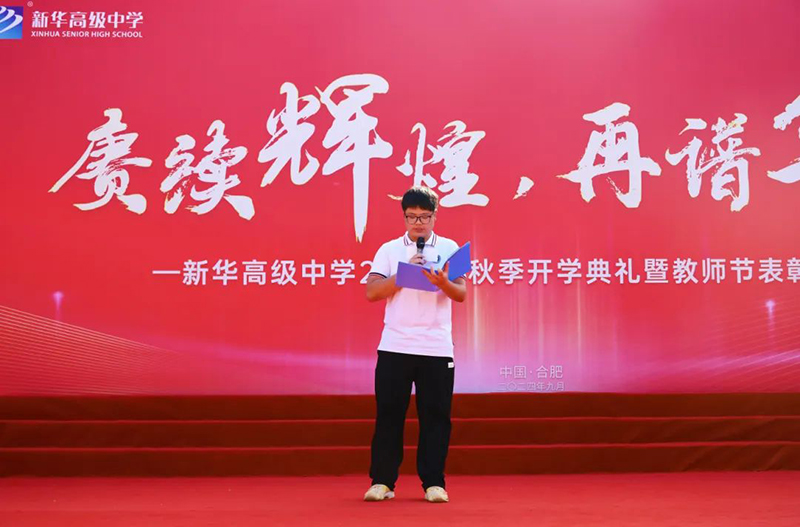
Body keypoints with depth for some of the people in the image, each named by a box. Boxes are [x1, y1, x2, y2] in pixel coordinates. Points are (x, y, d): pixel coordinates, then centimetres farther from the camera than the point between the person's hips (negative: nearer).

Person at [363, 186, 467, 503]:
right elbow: (372, 292, -3)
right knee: (389, 415, 4)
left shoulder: (449, 248, 7)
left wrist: (443, 282, -24)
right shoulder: (389, 249, 7)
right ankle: (382, 481, 13)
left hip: (437, 348, 0)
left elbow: (461, 294, -3)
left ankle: (433, 482, 13)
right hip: (394, 347, 0)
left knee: (435, 416, 4)